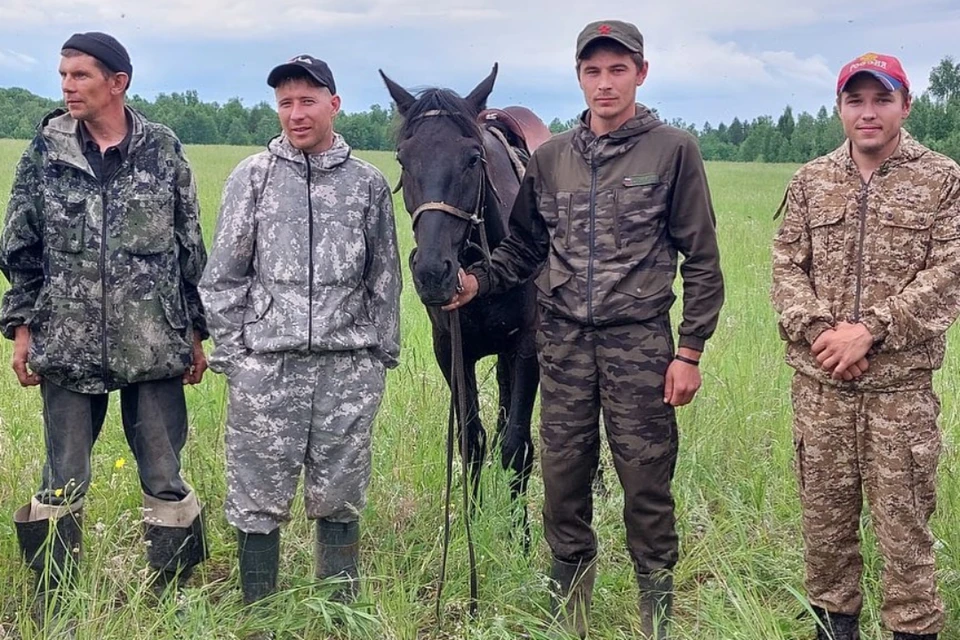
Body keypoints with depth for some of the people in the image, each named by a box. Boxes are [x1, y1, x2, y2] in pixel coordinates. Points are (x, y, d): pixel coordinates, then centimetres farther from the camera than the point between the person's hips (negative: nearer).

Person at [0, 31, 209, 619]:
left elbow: (191, 249, 5)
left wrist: (195, 331, 5)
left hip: (154, 346, 0)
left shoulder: (164, 151, 1)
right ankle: (54, 604, 22)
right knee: (62, 483, 9)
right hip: (67, 346, 1)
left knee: (166, 480, 6)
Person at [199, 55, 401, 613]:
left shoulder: (368, 183, 6)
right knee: (259, 498, 4)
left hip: (348, 364, 1)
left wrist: (384, 354, 6)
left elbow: (386, 279, 10)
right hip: (267, 364, -1)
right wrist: (230, 353, -2)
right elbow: (224, 275, 4)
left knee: (340, 498, 9)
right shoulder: (253, 176, 3)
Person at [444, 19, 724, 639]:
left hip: (639, 343, -3)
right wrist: (478, 280, -3)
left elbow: (702, 262, -3)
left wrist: (690, 351, -7)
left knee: (647, 490, 3)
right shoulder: (550, 158, 8)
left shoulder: (674, 151, -2)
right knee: (563, 488, 10)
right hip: (564, 343, 4)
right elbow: (523, 248, 15)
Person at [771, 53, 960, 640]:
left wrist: (870, 330, -16)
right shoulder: (811, 181, 9)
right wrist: (818, 331, -12)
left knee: (904, 523, 1)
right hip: (819, 383, 3)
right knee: (825, 516, 12)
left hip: (902, 386, -3)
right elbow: (787, 266, 5)